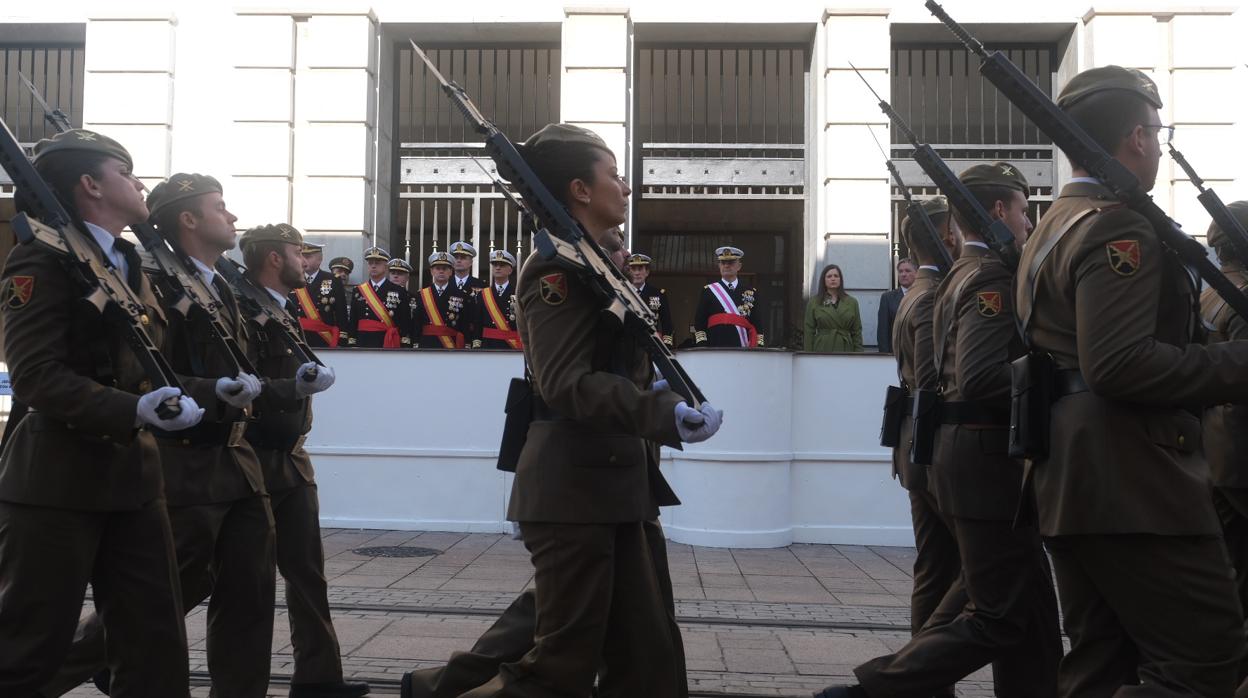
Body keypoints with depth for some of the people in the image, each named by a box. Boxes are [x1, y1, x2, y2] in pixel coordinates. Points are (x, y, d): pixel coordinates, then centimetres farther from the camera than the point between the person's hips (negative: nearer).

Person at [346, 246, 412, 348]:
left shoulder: (399, 291, 2)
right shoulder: (358, 291, 9)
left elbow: (406, 323, -1)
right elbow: (352, 322, 9)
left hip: (389, 345, -2)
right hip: (363, 345, 2)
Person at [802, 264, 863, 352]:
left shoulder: (852, 302, 9)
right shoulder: (814, 302, 5)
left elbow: (857, 331, 9)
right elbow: (809, 331, 4)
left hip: (845, 349, 1)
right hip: (822, 351, -1)